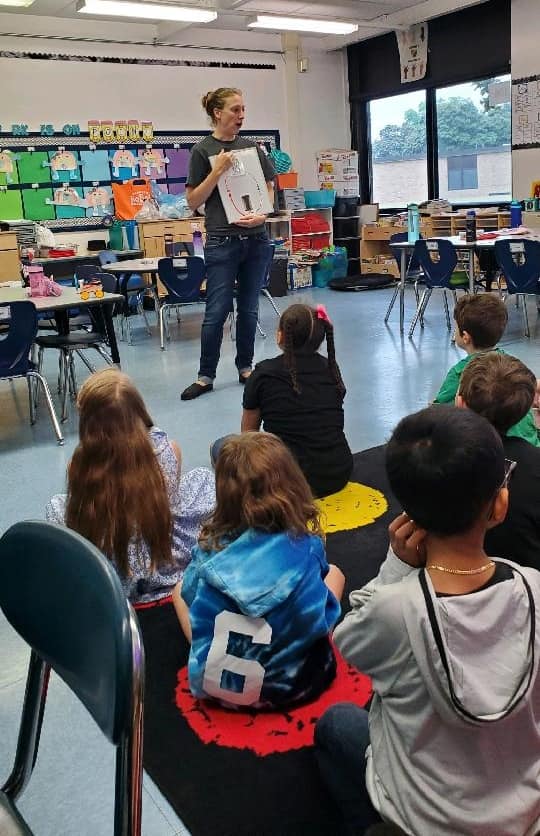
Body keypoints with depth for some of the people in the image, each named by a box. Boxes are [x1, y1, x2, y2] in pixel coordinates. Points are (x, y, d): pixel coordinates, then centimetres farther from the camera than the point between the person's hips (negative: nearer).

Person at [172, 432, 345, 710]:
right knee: (334, 572, 18)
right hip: (295, 683, 0)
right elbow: (320, 617, 0)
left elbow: (190, 595, 4)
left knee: (180, 589, 25)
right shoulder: (307, 546, -17)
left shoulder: (211, 549, -15)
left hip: (216, 684, 1)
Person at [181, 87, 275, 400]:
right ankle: (206, 375, 8)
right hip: (222, 241, -4)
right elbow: (193, 201, -4)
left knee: (249, 309, 9)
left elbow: (269, 188, 13)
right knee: (217, 311, -3)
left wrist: (262, 214, -7)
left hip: (256, 239, 4)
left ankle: (246, 367, 22)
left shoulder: (253, 147, 9)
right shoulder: (203, 150, -2)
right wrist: (218, 170, -15)